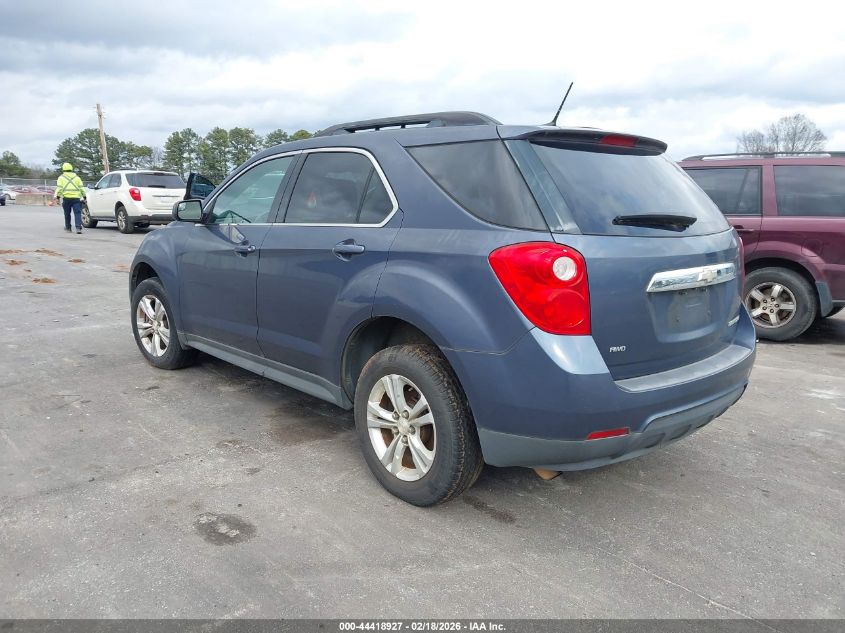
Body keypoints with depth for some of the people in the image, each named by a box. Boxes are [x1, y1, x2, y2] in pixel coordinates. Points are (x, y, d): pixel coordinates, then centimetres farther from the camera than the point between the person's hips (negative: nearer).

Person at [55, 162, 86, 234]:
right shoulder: (77, 177, 14)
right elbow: (81, 188, 10)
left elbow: (59, 188, -1)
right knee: (77, 213, -7)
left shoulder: (61, 178, 9)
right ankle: (78, 228, -22)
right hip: (76, 198, 0)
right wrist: (84, 196, 16)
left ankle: (68, 228, 21)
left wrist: (57, 196, -2)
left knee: (67, 214, 11)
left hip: (66, 198, 0)